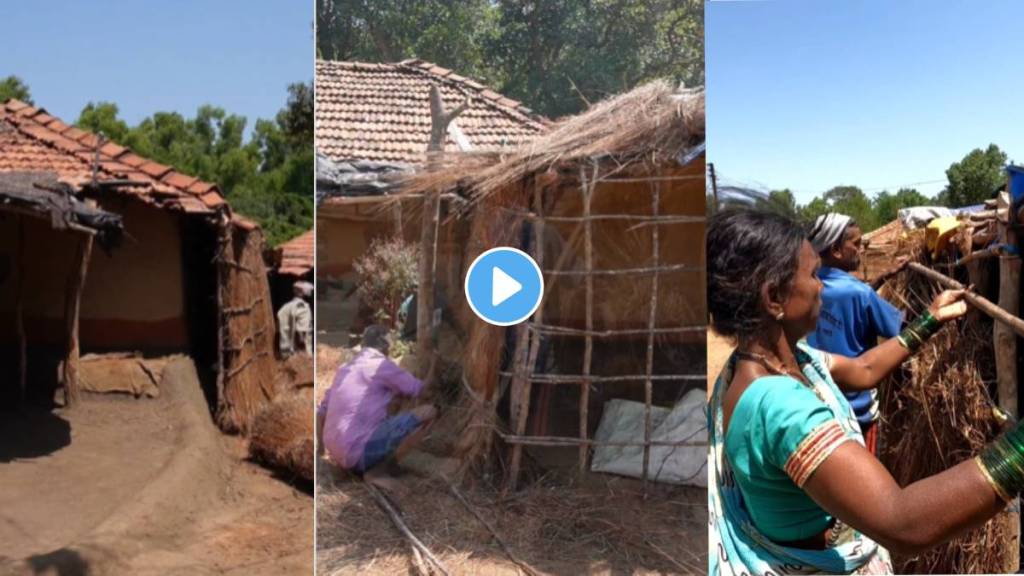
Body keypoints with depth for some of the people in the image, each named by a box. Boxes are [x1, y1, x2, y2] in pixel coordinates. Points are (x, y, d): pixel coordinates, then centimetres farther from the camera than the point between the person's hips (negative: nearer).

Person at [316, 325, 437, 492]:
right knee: (428, 412, -9)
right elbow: (416, 389, 8)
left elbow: (322, 411, 24)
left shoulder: (345, 368, 18)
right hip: (360, 449, -9)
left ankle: (350, 462, 11)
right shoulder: (382, 365, -6)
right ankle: (378, 470, -6)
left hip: (338, 450, 9)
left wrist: (320, 445, 39)